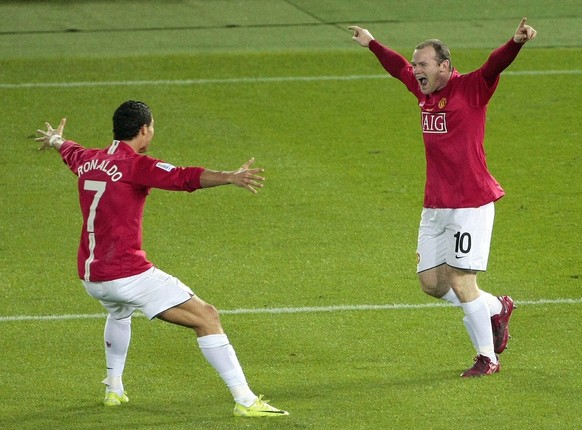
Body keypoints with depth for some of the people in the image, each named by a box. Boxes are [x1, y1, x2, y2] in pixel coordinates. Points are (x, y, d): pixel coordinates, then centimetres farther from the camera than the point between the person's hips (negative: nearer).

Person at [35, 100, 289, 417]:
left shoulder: (88, 161, 11)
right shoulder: (135, 165, -12)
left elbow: (70, 151, 36)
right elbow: (184, 178, -29)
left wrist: (54, 140, 60)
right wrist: (230, 177, -42)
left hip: (90, 277, 8)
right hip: (128, 274, -8)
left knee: (119, 313, 42)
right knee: (206, 317, -9)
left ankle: (114, 389, 45)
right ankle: (245, 401, -17)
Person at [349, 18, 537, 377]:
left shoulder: (470, 89, -11)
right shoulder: (425, 92, 10)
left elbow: (495, 65, -29)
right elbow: (398, 67, 29)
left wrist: (516, 43, -48)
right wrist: (371, 44, 42)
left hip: (471, 205, -8)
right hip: (435, 207, 8)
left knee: (460, 280, -8)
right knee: (431, 281, 8)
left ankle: (488, 358, 6)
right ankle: (497, 309, 29)